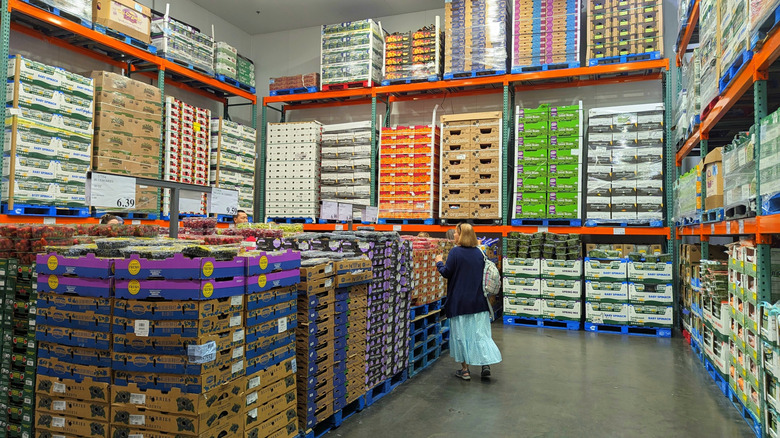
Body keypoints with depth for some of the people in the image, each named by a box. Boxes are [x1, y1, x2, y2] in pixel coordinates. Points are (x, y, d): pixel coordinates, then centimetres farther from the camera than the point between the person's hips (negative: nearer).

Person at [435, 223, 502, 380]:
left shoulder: (455, 252, -12)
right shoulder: (479, 252, 4)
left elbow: (447, 273, -10)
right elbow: (484, 272, 12)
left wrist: (439, 263, 7)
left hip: (460, 301, -4)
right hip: (479, 301, 4)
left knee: (461, 333, 6)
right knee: (481, 332, 9)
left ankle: (465, 369, 10)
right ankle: (486, 364, 0)